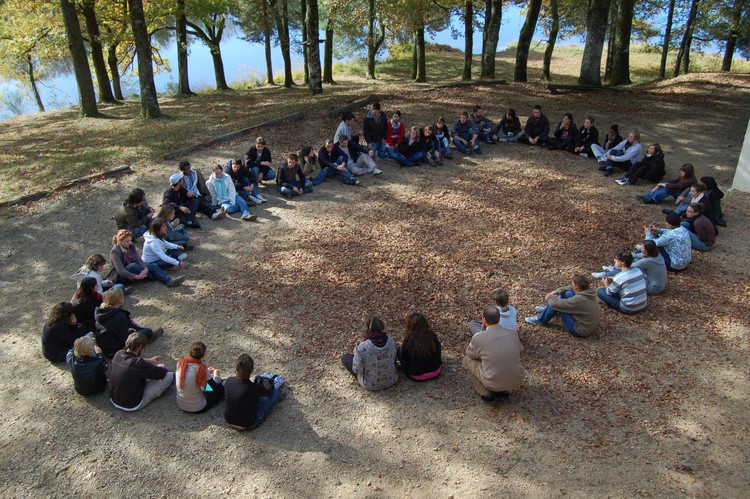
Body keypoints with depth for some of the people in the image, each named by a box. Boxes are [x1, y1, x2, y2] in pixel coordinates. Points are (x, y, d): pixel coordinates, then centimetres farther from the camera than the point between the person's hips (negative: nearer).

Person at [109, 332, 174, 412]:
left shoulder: (118, 354, -10)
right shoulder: (139, 364, -32)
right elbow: (161, 373, -16)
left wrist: (149, 360, 20)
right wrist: (160, 367, 7)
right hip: (132, 406, -8)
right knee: (170, 375, -6)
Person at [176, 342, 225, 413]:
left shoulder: (180, 363, -14)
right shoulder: (202, 368, -27)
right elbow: (217, 389, -14)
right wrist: (216, 375, 6)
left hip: (181, 405, 5)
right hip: (198, 409, -5)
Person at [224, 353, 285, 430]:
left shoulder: (228, 381, -17)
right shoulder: (253, 388, -31)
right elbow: (269, 392, -8)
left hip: (229, 421, 5)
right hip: (248, 424, -5)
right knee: (274, 391, 9)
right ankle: (277, 396, 41)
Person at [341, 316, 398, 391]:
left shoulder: (362, 348, -33)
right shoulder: (391, 342, -21)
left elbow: (357, 370, -18)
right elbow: (393, 359, 0)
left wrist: (356, 353, -1)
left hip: (370, 385, -3)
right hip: (391, 380, 3)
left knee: (345, 357, 12)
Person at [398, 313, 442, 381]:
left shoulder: (408, 341, -24)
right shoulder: (432, 336, -16)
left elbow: (404, 359, -8)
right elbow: (438, 352, 1)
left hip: (417, 376, -3)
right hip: (435, 373, 3)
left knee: (399, 350, 13)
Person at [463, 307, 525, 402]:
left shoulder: (478, 338, -17)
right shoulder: (513, 333, -6)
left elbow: (470, 354, 6)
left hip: (493, 382, -3)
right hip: (516, 380, 3)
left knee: (468, 359, 21)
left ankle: (487, 392, 14)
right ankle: (505, 390, 21)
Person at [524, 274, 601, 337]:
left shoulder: (578, 300, -33)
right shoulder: (587, 290, -9)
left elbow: (555, 303, -25)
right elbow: (570, 288, 9)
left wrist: (550, 298, -3)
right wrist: (555, 292, 0)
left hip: (581, 331, -8)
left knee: (556, 304, -10)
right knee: (567, 293, 5)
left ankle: (541, 320, 14)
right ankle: (547, 309, 26)